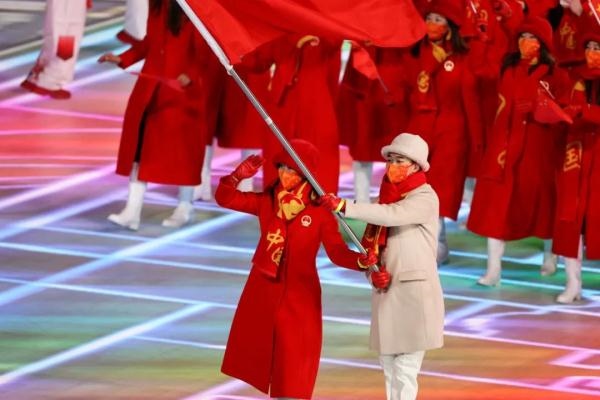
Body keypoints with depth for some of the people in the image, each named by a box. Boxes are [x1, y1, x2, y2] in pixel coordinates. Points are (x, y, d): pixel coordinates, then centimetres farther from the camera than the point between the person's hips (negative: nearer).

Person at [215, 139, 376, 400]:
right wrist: (239, 175, -12)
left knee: (293, 370, -5)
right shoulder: (267, 202, 4)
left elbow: (337, 251, -10)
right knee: (262, 356, 9)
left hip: (299, 295, -4)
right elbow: (225, 198, 6)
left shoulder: (320, 211, -7)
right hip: (264, 291, 4)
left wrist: (362, 261, -29)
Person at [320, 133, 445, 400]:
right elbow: (372, 244, 13)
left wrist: (343, 206, -30)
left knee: (405, 368, -10)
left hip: (415, 292, -7)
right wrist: (373, 272, -8)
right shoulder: (386, 195, 12)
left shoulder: (425, 198, -9)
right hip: (386, 291, 7)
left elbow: (393, 215, -27)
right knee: (388, 365, 13)